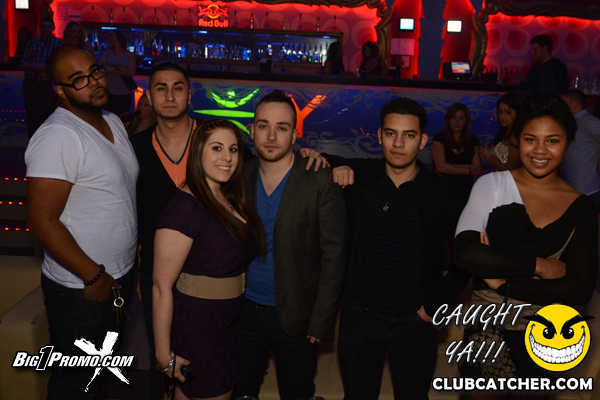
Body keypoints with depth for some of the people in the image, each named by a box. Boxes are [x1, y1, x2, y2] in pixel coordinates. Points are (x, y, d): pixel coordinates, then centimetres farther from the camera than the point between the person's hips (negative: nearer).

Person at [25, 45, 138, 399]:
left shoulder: (114, 122, 6)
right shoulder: (58, 137, -22)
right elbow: (43, 220, -25)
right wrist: (95, 277, -20)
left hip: (119, 278, 8)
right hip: (81, 290, -8)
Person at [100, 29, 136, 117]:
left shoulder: (129, 55, 5)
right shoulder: (107, 53, 11)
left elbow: (131, 72, -8)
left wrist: (111, 69, -6)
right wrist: (120, 69, -10)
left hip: (125, 93, -1)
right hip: (109, 92, 1)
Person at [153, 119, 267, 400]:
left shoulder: (232, 199, 1)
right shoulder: (185, 208, -24)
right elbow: (162, 287, -23)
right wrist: (164, 355, -19)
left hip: (226, 324, 8)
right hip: (195, 331, -8)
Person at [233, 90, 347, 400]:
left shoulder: (320, 182, -11)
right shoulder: (240, 177, 1)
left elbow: (333, 255, -11)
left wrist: (321, 321, -12)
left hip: (294, 316, -3)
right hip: (244, 312, 4)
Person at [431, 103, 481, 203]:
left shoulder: (473, 140, 14)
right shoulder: (439, 138, 2)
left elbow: (478, 168, 4)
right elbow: (441, 166, -9)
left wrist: (451, 167, -5)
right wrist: (468, 170, 1)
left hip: (466, 191, 3)